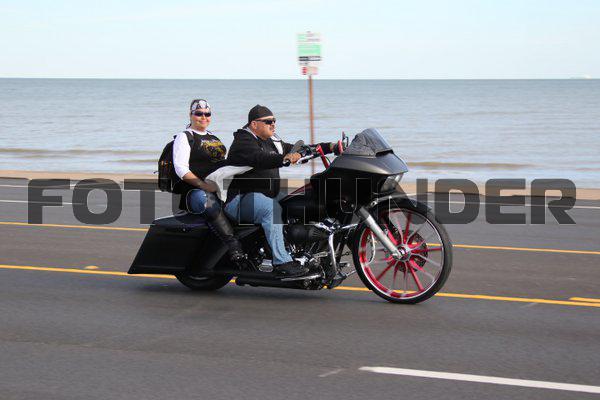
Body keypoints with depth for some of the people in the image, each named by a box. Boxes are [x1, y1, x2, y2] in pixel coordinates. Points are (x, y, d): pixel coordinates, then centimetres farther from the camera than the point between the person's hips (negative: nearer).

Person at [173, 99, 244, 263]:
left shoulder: (214, 137, 26)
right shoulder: (184, 137, 4)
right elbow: (180, 168, -9)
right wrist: (203, 185, -21)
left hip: (221, 186, 8)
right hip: (194, 192, -8)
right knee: (208, 200, -41)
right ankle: (233, 245, -51)